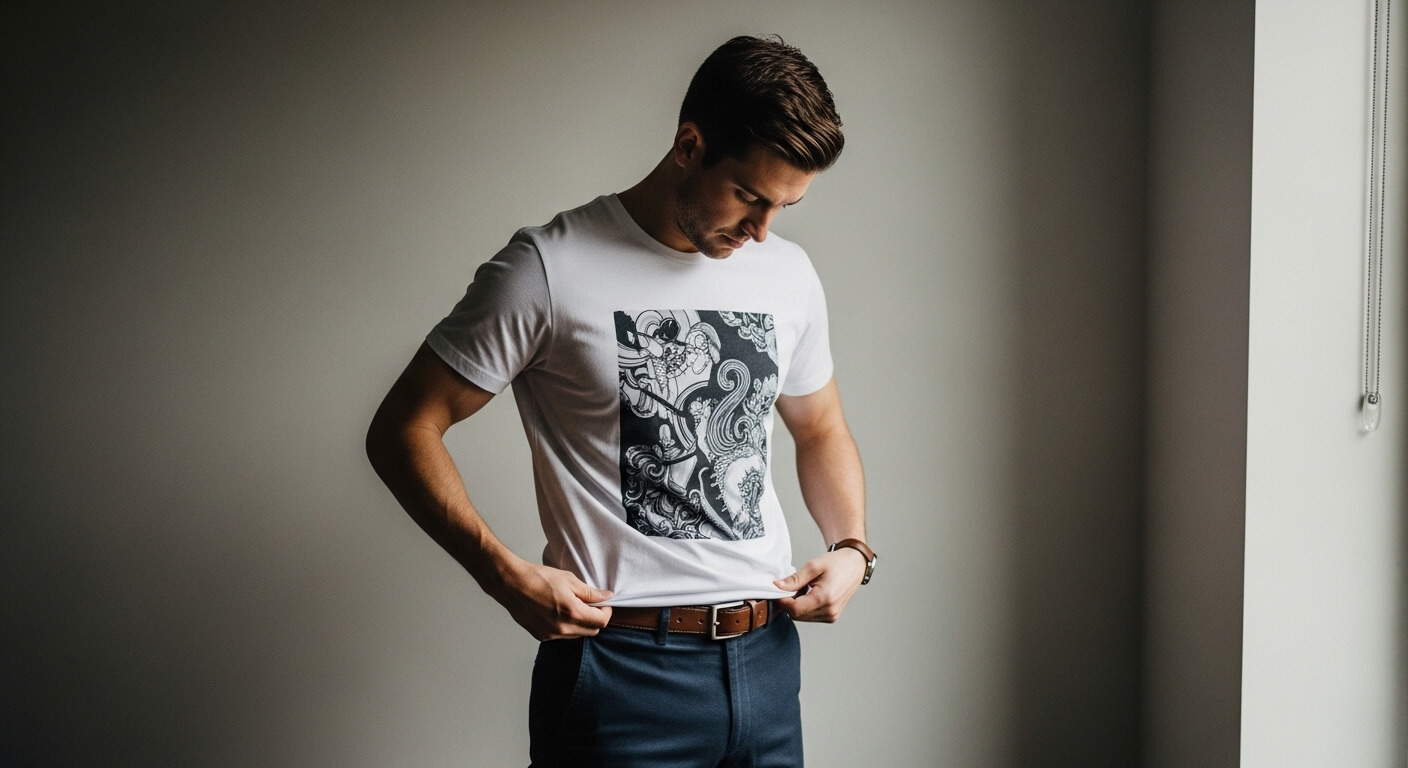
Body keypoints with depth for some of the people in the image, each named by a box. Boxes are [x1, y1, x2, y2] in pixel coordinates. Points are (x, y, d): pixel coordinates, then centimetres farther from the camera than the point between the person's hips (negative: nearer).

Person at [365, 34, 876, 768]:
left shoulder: (790, 275, 7)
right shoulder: (550, 268, -10)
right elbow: (402, 430, -7)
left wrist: (851, 549, 4)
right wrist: (505, 574, -17)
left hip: (767, 659, 5)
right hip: (621, 669, -5)